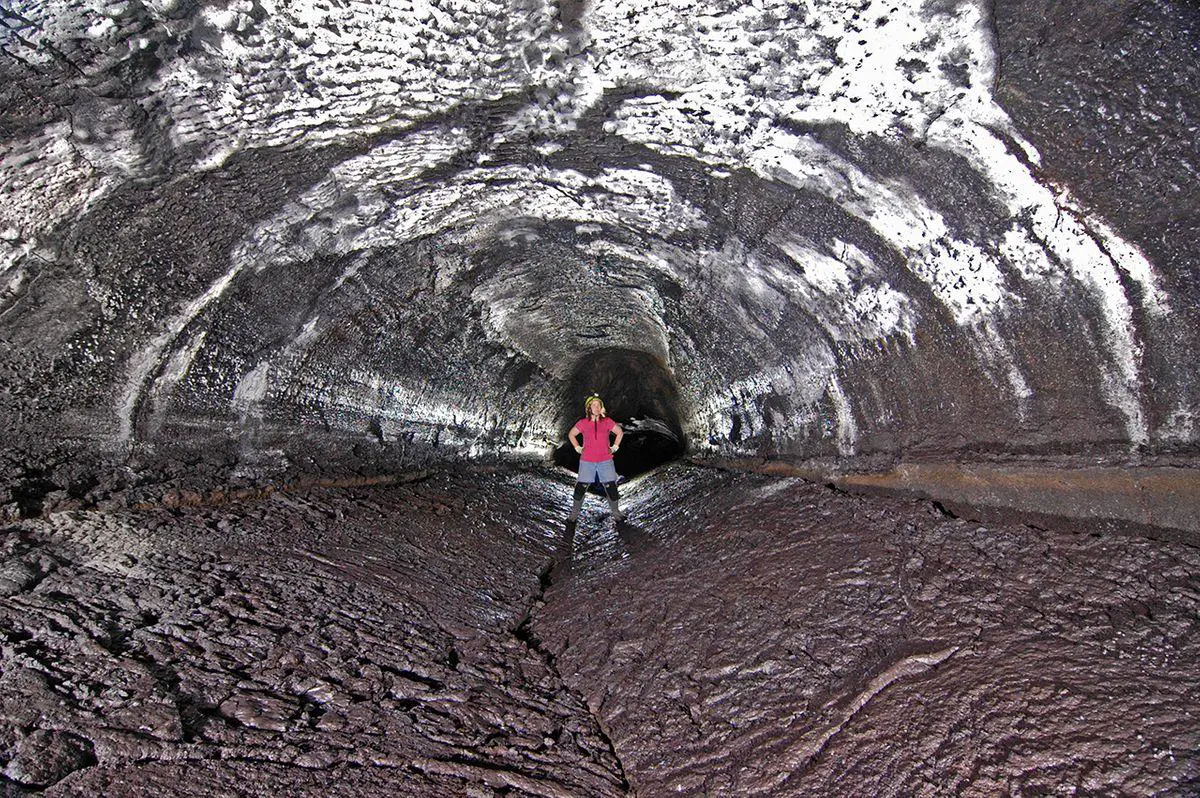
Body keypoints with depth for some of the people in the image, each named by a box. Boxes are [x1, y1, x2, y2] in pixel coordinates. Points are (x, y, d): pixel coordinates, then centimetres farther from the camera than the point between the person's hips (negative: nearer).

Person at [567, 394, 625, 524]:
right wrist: (578, 448, 8)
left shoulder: (607, 422, 1)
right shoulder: (583, 423, 0)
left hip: (605, 461, 0)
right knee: (581, 487, 3)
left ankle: (616, 513, 18)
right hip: (587, 462, 0)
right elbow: (571, 434, 15)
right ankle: (574, 514, 17)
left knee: (611, 487, 1)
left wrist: (615, 447, 9)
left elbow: (620, 432, 15)